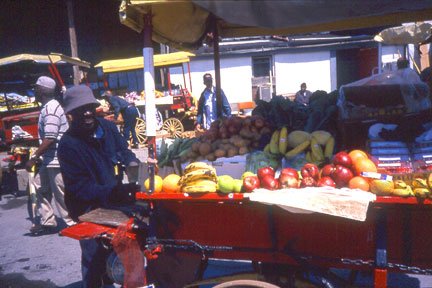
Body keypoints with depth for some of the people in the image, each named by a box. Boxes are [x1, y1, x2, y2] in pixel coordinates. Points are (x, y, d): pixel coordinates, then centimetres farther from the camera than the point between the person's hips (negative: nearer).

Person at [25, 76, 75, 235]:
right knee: (40, 187, 17)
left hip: (56, 160, -11)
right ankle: (47, 221, 27)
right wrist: (37, 156, 22)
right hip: (50, 160, 11)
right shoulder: (49, 106, 13)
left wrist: (33, 158, -19)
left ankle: (73, 224, 13)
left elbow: (49, 140, -25)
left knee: (60, 193, -1)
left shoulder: (50, 110, -20)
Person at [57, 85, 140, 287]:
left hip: (114, 202, 5)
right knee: (94, 259, 3)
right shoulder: (68, 144, -16)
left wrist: (132, 163, -11)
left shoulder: (107, 127, 0)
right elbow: (80, 187, -20)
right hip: (89, 209, -5)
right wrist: (113, 193, -33)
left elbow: (123, 150, 13)